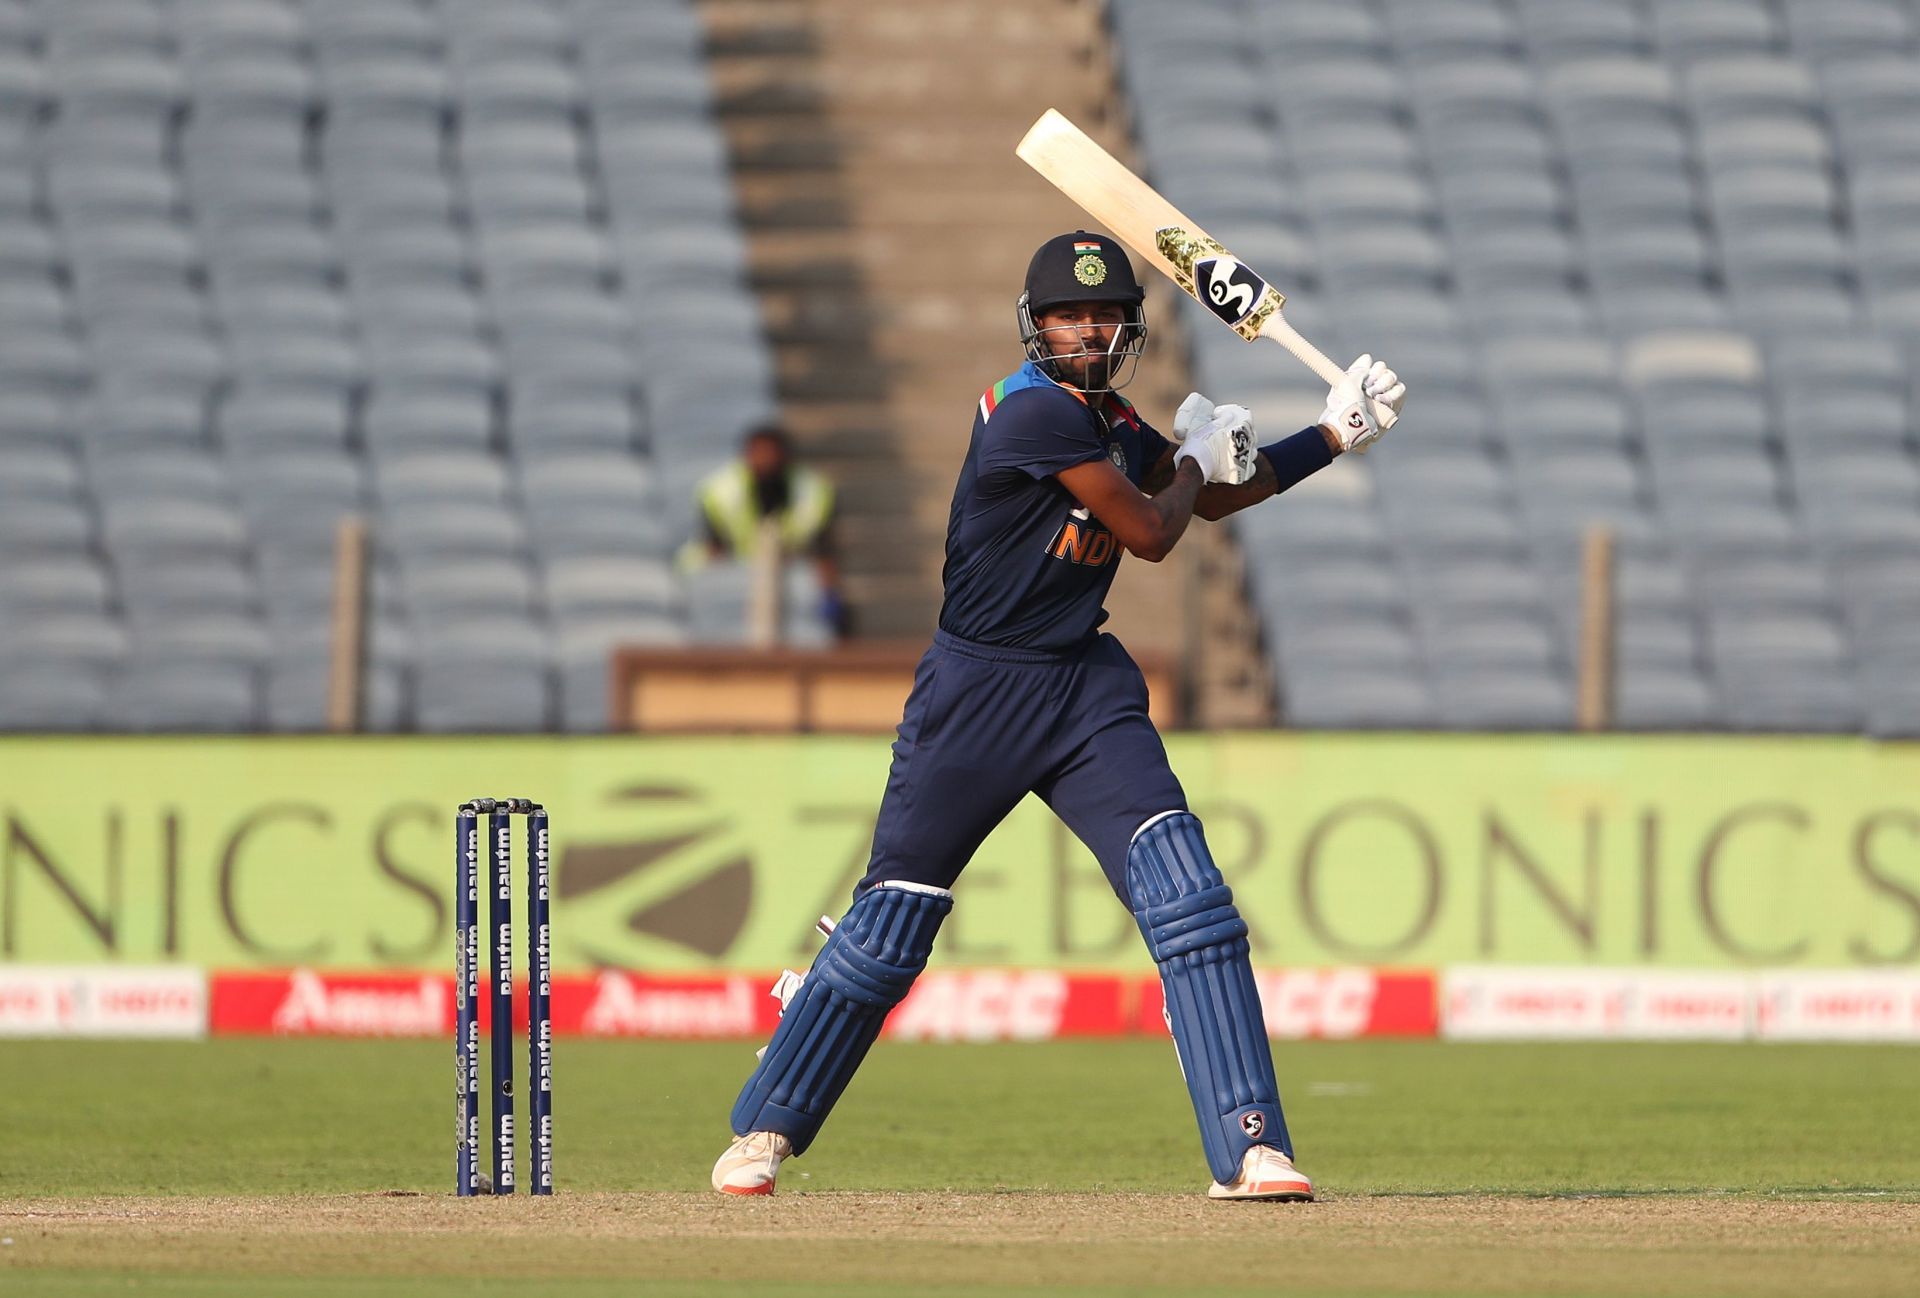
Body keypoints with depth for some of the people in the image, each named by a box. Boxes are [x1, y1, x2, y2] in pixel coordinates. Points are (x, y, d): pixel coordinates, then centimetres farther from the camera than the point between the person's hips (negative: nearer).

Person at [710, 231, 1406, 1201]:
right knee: (890, 927, 3)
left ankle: (1250, 1148, -12)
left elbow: (1206, 496, 23)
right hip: (977, 691, -6)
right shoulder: (1036, 411, -19)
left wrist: (1335, 434, 15)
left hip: (1088, 690, 6)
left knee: (1190, 902, -11)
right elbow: (1152, 532, -14)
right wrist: (1198, 455, 5)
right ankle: (764, 1129, 21)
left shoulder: (1109, 420, 7)